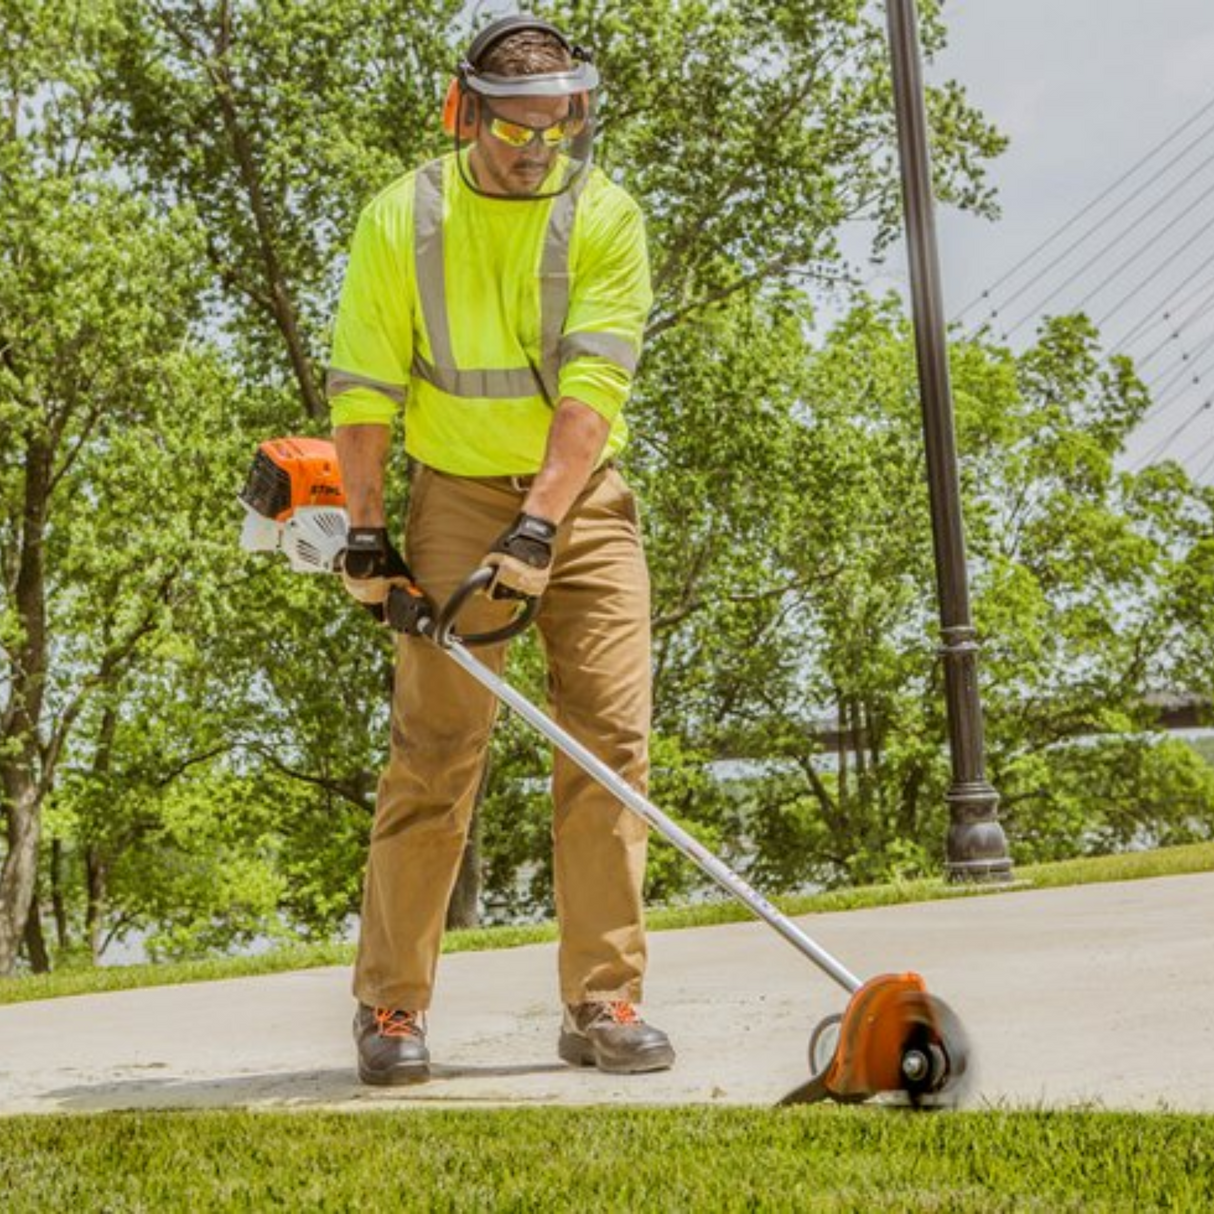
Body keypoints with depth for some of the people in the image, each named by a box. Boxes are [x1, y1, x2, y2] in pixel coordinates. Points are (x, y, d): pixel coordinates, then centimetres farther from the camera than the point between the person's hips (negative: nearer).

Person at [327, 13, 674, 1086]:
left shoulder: (605, 218, -6)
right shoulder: (403, 220, -4)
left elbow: (593, 387, -15)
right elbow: (364, 388, -1)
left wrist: (540, 525, -25)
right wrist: (366, 534, -5)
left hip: (584, 500, 1)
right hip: (458, 496, -1)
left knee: (613, 739, -5)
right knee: (435, 747, -4)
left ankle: (602, 1004, 2)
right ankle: (392, 1007, 6)